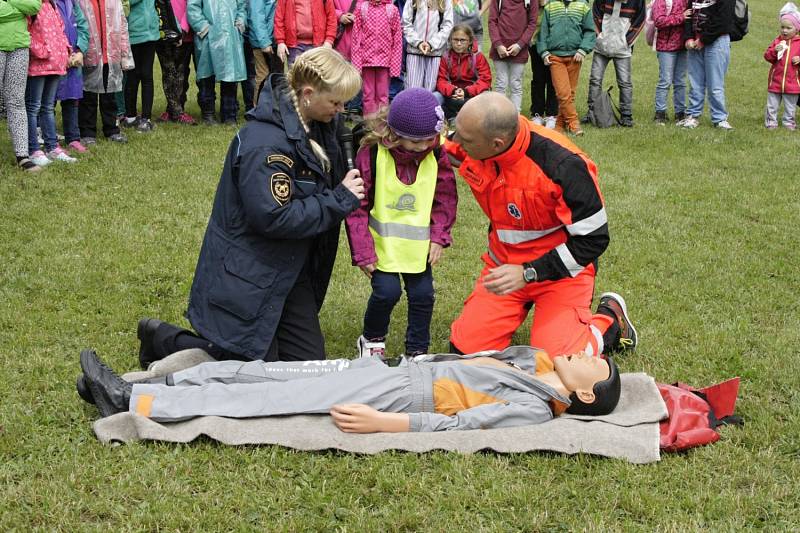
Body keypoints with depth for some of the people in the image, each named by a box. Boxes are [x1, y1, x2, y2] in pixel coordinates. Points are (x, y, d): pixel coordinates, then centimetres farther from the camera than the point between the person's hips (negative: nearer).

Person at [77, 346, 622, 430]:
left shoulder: (532, 410, -12)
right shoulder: (538, 361, 15)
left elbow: (457, 424, -21)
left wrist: (383, 424, -27)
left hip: (394, 393, -8)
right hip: (391, 370, 8)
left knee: (266, 398, -13)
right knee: (264, 372, -1)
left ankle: (132, 403, -12)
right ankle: (143, 386, 0)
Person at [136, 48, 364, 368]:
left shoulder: (318, 126, 2)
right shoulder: (264, 144, -27)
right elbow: (274, 217, -30)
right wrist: (340, 200, -22)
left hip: (289, 274, 9)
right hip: (246, 279, -9)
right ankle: (162, 339, 16)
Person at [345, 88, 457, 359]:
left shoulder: (436, 155, -8)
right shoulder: (372, 154, -19)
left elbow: (445, 198, 4)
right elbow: (357, 205, -13)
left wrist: (439, 237, -6)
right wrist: (363, 251, -13)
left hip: (418, 243, 4)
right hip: (382, 242, -3)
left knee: (422, 294, 3)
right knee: (387, 291, -12)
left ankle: (417, 350, 24)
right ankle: (371, 339, 18)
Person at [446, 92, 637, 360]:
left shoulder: (563, 164, -29)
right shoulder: (468, 149, -14)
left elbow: (593, 239, -21)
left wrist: (528, 273, -26)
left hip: (560, 271, -5)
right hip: (505, 265, 5)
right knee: (465, 348, -6)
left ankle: (610, 318, 15)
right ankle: (523, 305, 23)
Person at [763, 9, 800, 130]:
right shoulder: (777, 41, 3)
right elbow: (767, 56, 0)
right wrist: (774, 51, -18)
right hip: (775, 80, 2)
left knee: (790, 106, 10)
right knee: (772, 105, 8)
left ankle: (788, 122, 24)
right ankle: (771, 121, 19)